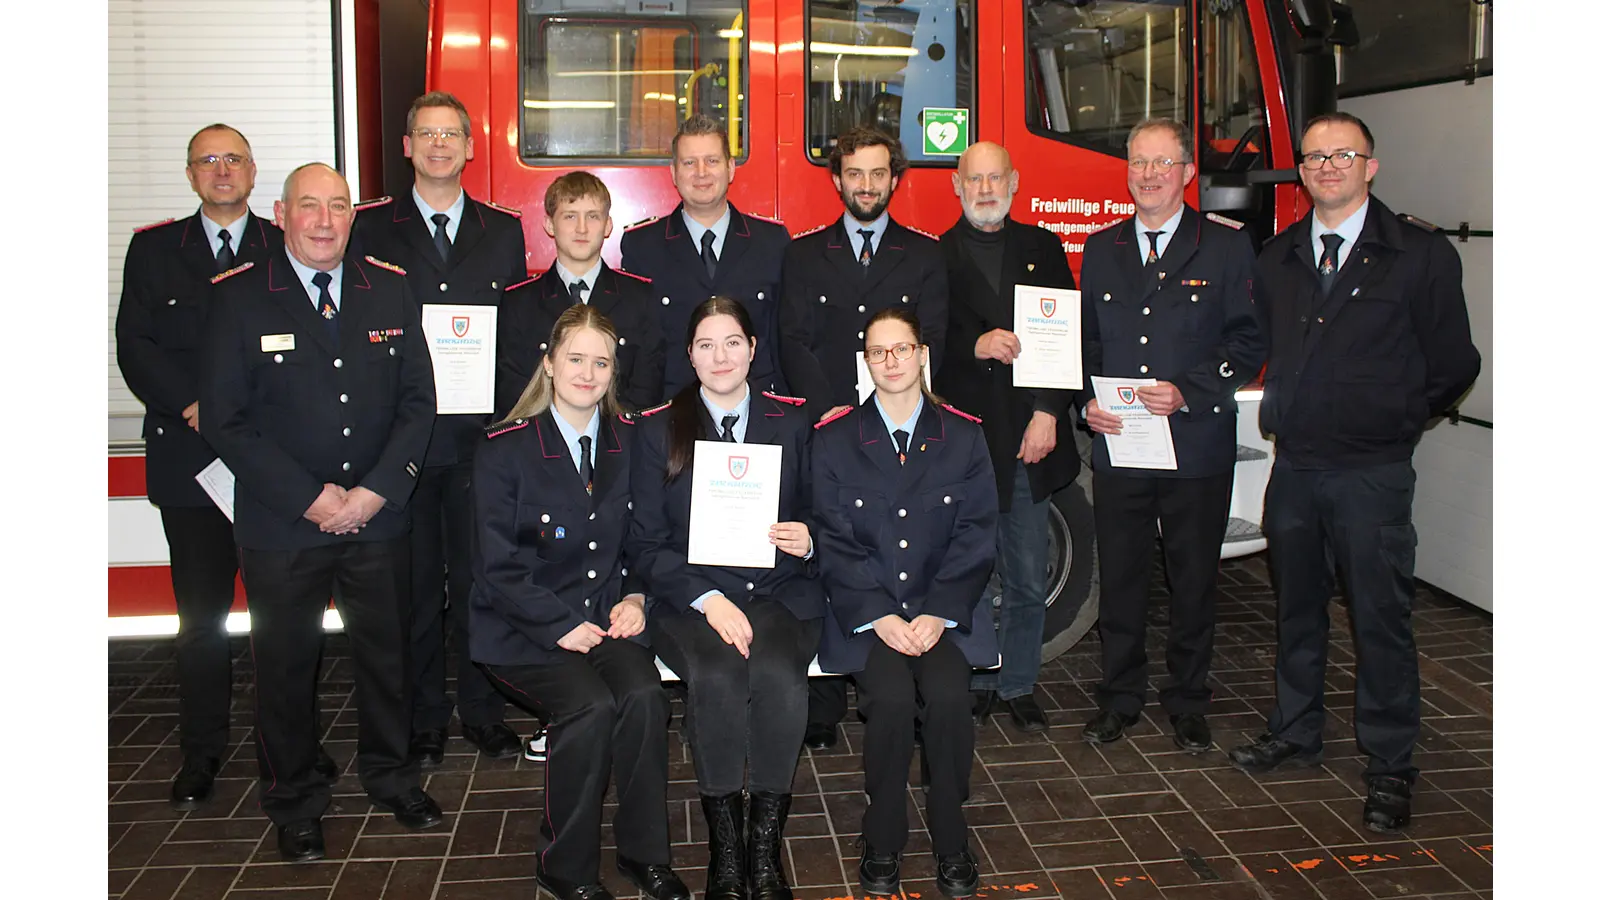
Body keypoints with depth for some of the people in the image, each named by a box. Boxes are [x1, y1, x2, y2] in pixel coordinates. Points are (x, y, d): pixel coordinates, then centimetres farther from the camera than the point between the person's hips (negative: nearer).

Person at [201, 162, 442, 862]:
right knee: (285, 663, 10)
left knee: (388, 651, 13)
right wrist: (310, 498, -14)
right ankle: (294, 802, 29)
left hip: (378, 517, 2)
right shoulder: (238, 298, -5)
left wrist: (376, 490, -9)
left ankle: (390, 776, 36)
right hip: (280, 524, -2)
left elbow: (417, 401, 2)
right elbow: (224, 421, -8)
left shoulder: (390, 290, 4)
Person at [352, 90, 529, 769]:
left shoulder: (503, 230, 11)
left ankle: (484, 712, 19)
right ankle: (423, 719, 18)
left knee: (480, 577, 5)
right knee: (413, 580, 6)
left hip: (479, 433, 1)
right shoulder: (370, 227, 6)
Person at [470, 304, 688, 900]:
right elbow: (499, 567, -8)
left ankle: (644, 852, -6)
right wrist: (560, 626, -17)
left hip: (606, 617, 4)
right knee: (590, 705, -28)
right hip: (523, 628, -3)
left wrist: (634, 598, -4)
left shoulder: (627, 443, 7)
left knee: (644, 694, -25)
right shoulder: (505, 449, -6)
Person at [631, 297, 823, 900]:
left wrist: (809, 541, -10)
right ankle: (723, 844, -17)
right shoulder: (658, 429, 7)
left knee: (778, 674, -31)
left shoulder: (792, 423, 12)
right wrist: (708, 598, -13)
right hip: (689, 596, -1)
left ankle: (766, 842, -17)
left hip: (779, 591, 1)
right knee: (717, 676, -32)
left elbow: (820, 515, 15)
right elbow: (648, 544, 2)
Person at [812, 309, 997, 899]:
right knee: (892, 696, -27)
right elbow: (834, 542, 0)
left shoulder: (963, 436, 7)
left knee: (949, 694, -26)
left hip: (944, 606, 1)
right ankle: (883, 842, -6)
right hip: (865, 610, -1)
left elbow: (976, 535, 2)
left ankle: (950, 839, -5)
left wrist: (938, 614, -12)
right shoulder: (833, 440, 5)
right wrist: (880, 616, -13)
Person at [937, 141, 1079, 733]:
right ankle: (974, 683, 18)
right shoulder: (934, 256, 5)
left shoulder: (1043, 249, 13)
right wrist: (975, 345, -18)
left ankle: (1018, 685, 21)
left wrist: (1049, 412, -5)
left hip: (1031, 439, 2)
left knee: (1028, 580, 8)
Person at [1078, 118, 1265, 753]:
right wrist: (1088, 402, -3)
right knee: (1119, 579, 8)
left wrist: (1187, 391, -16)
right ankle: (1119, 697, 23)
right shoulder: (1100, 249, 11)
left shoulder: (1226, 246, 0)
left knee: (1194, 581, 8)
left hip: (1198, 446, -2)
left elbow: (1249, 342, -3)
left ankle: (1187, 703, 23)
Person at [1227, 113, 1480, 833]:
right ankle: (1295, 734, 32)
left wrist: (1393, 419, 3)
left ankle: (1389, 768, 13)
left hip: (1373, 473, -4)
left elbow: (1452, 366, 0)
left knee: (1381, 618, 1)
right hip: (1293, 465, 5)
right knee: (1296, 608, 16)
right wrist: (1278, 411, 10)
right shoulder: (1276, 258, 9)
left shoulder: (1422, 253, -4)